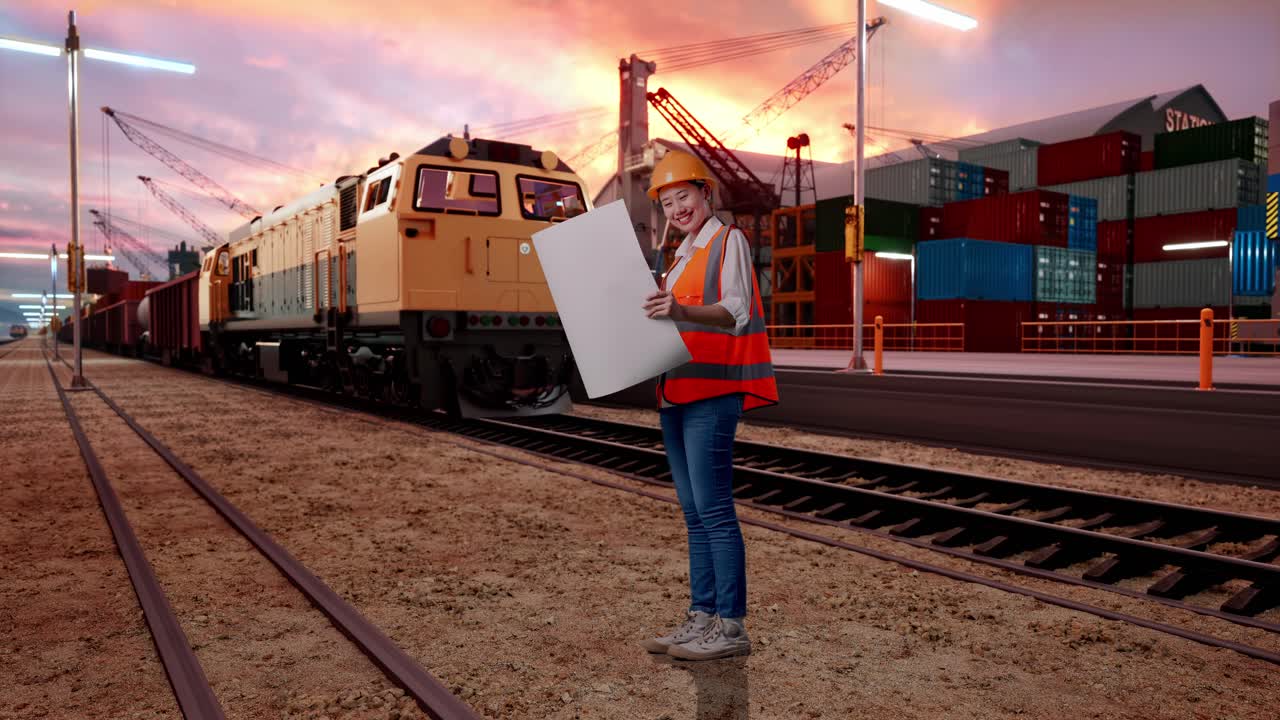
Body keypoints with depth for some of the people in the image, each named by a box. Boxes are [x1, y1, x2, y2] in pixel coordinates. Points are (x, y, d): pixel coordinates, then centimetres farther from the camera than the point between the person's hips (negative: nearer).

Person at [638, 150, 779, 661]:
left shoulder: (729, 240, -2)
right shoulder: (683, 254, 22)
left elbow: (736, 312, -17)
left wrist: (681, 311, -34)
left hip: (710, 392, -8)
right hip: (676, 391, 8)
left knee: (713, 509, -9)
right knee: (694, 512, 9)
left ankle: (731, 626, -2)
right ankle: (701, 617, 15)